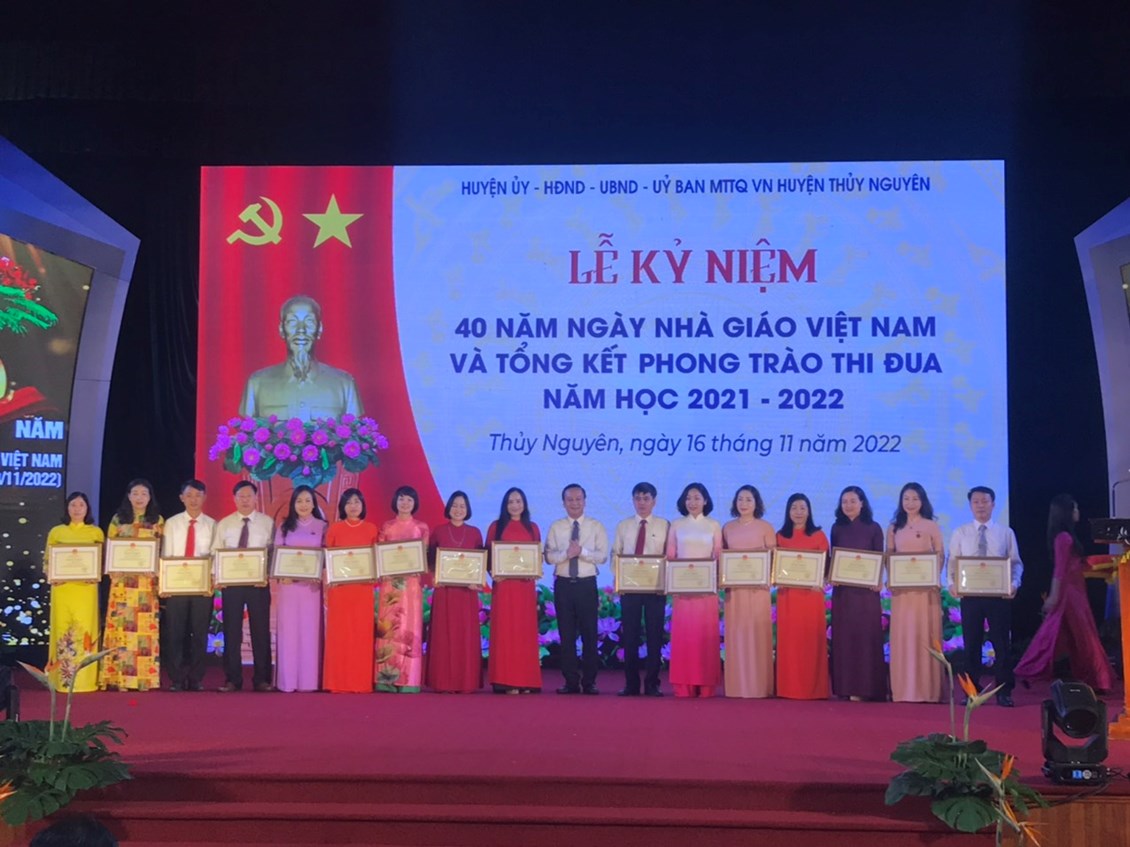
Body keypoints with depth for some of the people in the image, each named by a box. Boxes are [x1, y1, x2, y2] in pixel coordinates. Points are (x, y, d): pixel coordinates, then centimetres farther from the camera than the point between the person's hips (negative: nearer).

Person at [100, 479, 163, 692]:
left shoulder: (158, 521, 8)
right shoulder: (118, 519, 9)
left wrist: (159, 576, -7)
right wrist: (112, 573, -7)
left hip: (147, 581, 0)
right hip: (123, 581, 0)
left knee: (145, 627, -2)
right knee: (121, 627, -4)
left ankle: (145, 678, 0)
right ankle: (120, 678, -2)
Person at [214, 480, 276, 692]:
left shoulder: (267, 523, 3)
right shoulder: (224, 524, 8)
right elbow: (216, 553, 5)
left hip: (259, 583, -1)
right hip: (230, 582, 2)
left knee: (261, 631, 1)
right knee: (232, 632, 4)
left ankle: (261, 679, 8)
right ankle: (232, 679, 11)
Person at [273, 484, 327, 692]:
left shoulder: (322, 527, 6)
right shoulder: (284, 527, 10)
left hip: (312, 585, -1)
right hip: (288, 584, 1)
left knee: (310, 631, -1)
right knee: (288, 631, -1)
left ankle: (309, 680, 1)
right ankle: (287, 680, 2)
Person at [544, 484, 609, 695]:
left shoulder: (596, 527, 3)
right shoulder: (555, 527, 6)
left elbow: (603, 556, -5)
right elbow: (549, 556, -2)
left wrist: (582, 552, -18)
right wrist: (566, 553, -19)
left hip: (587, 584, -1)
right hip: (563, 584, 1)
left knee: (589, 634, 0)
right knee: (566, 635, 4)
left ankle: (589, 682, 7)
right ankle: (571, 681, 10)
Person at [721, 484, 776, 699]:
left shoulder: (766, 527, 4)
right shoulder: (728, 528, 11)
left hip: (758, 587, -2)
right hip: (734, 588, 2)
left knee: (757, 634, -4)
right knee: (736, 635, 1)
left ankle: (759, 686, 0)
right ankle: (736, 686, 4)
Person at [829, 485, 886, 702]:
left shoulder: (873, 528, 1)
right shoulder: (837, 528, 9)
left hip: (866, 589, -3)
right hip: (842, 589, 3)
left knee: (866, 635, -2)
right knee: (843, 636, 3)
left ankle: (865, 687, 1)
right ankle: (845, 687, 8)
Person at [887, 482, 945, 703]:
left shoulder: (931, 526, 5)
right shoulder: (894, 527, 11)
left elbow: (940, 556, 2)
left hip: (926, 588, -2)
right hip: (901, 588, 2)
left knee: (926, 635, -2)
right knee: (902, 635, 0)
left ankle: (927, 689, 2)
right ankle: (903, 690, 4)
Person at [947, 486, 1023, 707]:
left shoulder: (1006, 533, 5)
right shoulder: (960, 533, 6)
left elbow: (1016, 563, 3)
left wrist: (1014, 584, -14)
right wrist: (953, 583, -13)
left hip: (999, 594, -1)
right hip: (970, 594, 1)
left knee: (1002, 643, 2)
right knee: (972, 643, 6)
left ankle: (1004, 692, 10)